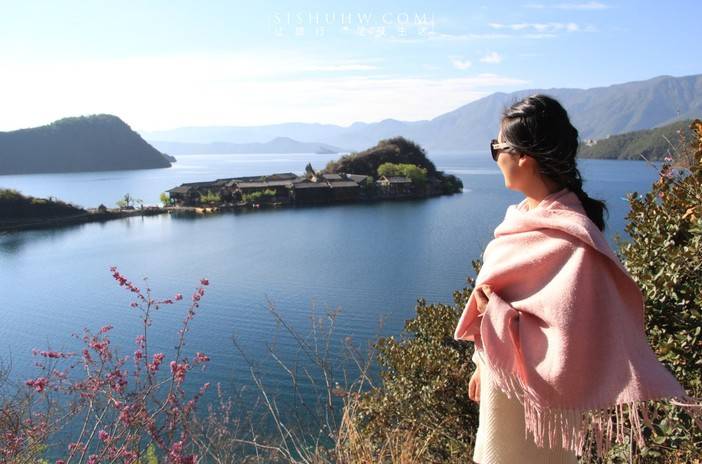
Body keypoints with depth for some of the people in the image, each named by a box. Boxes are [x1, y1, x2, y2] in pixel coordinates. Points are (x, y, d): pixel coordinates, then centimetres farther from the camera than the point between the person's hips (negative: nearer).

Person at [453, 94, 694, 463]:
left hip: (532, 406, -8)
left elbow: (568, 351, -27)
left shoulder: (569, 241, -27)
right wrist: (482, 366, 17)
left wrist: (495, 311, -23)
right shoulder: (527, 215, -1)